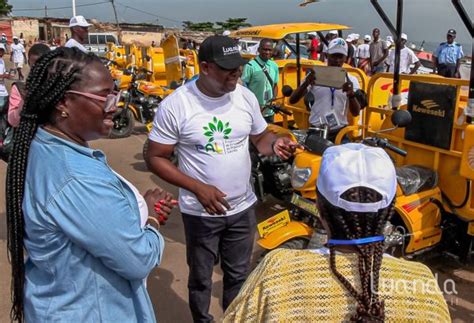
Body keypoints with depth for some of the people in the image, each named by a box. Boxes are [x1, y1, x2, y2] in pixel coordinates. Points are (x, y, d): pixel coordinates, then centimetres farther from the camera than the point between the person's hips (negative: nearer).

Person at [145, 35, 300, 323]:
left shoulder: (246, 96, -5)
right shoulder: (175, 105, -18)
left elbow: (260, 137, 9)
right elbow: (155, 158, -13)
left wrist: (275, 144, -16)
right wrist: (198, 188, -24)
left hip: (243, 208, 4)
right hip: (200, 212, -3)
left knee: (239, 275, 22)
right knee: (201, 278, 19)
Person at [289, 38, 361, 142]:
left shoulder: (351, 80, 4)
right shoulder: (315, 76, 1)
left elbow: (355, 113, -3)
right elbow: (292, 100, -5)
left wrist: (351, 94, -23)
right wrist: (306, 83, -22)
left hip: (340, 131, 1)